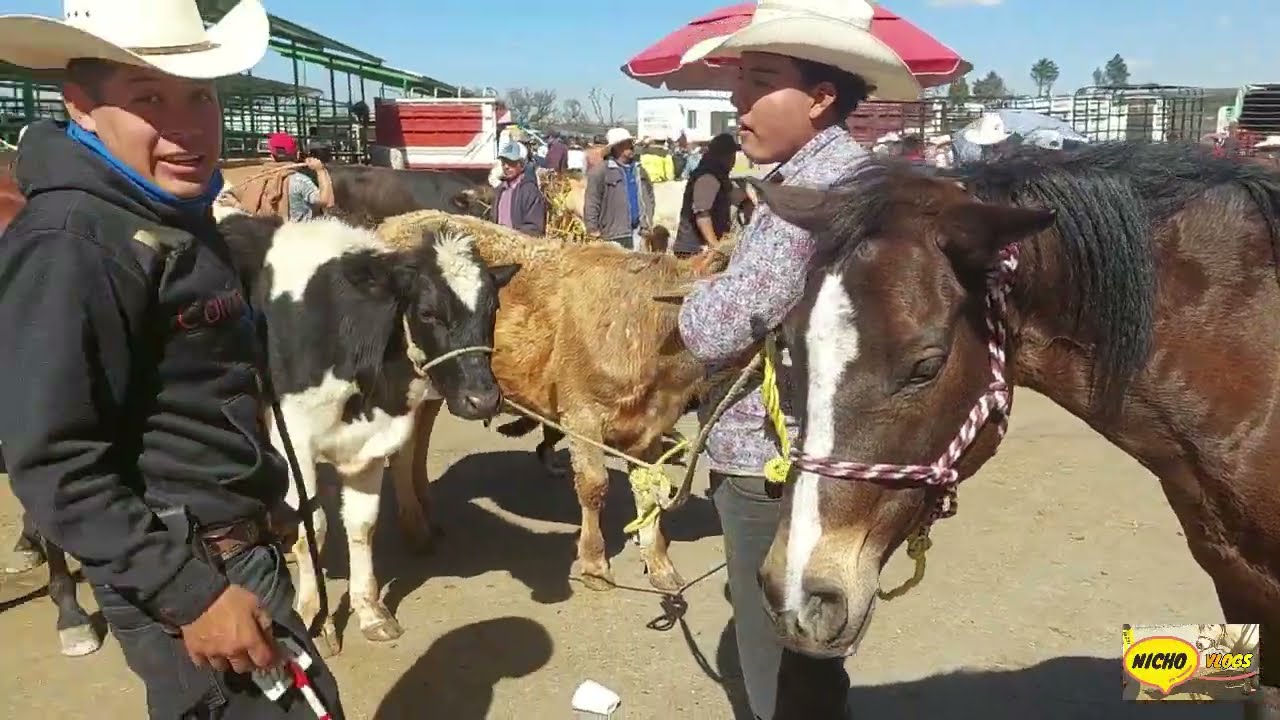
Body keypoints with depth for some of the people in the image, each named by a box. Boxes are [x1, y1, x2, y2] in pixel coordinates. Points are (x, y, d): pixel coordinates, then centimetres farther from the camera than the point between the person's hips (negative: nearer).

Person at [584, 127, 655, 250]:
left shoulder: (639, 170, 15)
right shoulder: (600, 172, -7)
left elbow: (649, 197, 21)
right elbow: (591, 204, -9)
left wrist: (648, 223, 13)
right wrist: (593, 230, -12)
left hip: (637, 232, 6)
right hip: (614, 236, -6)